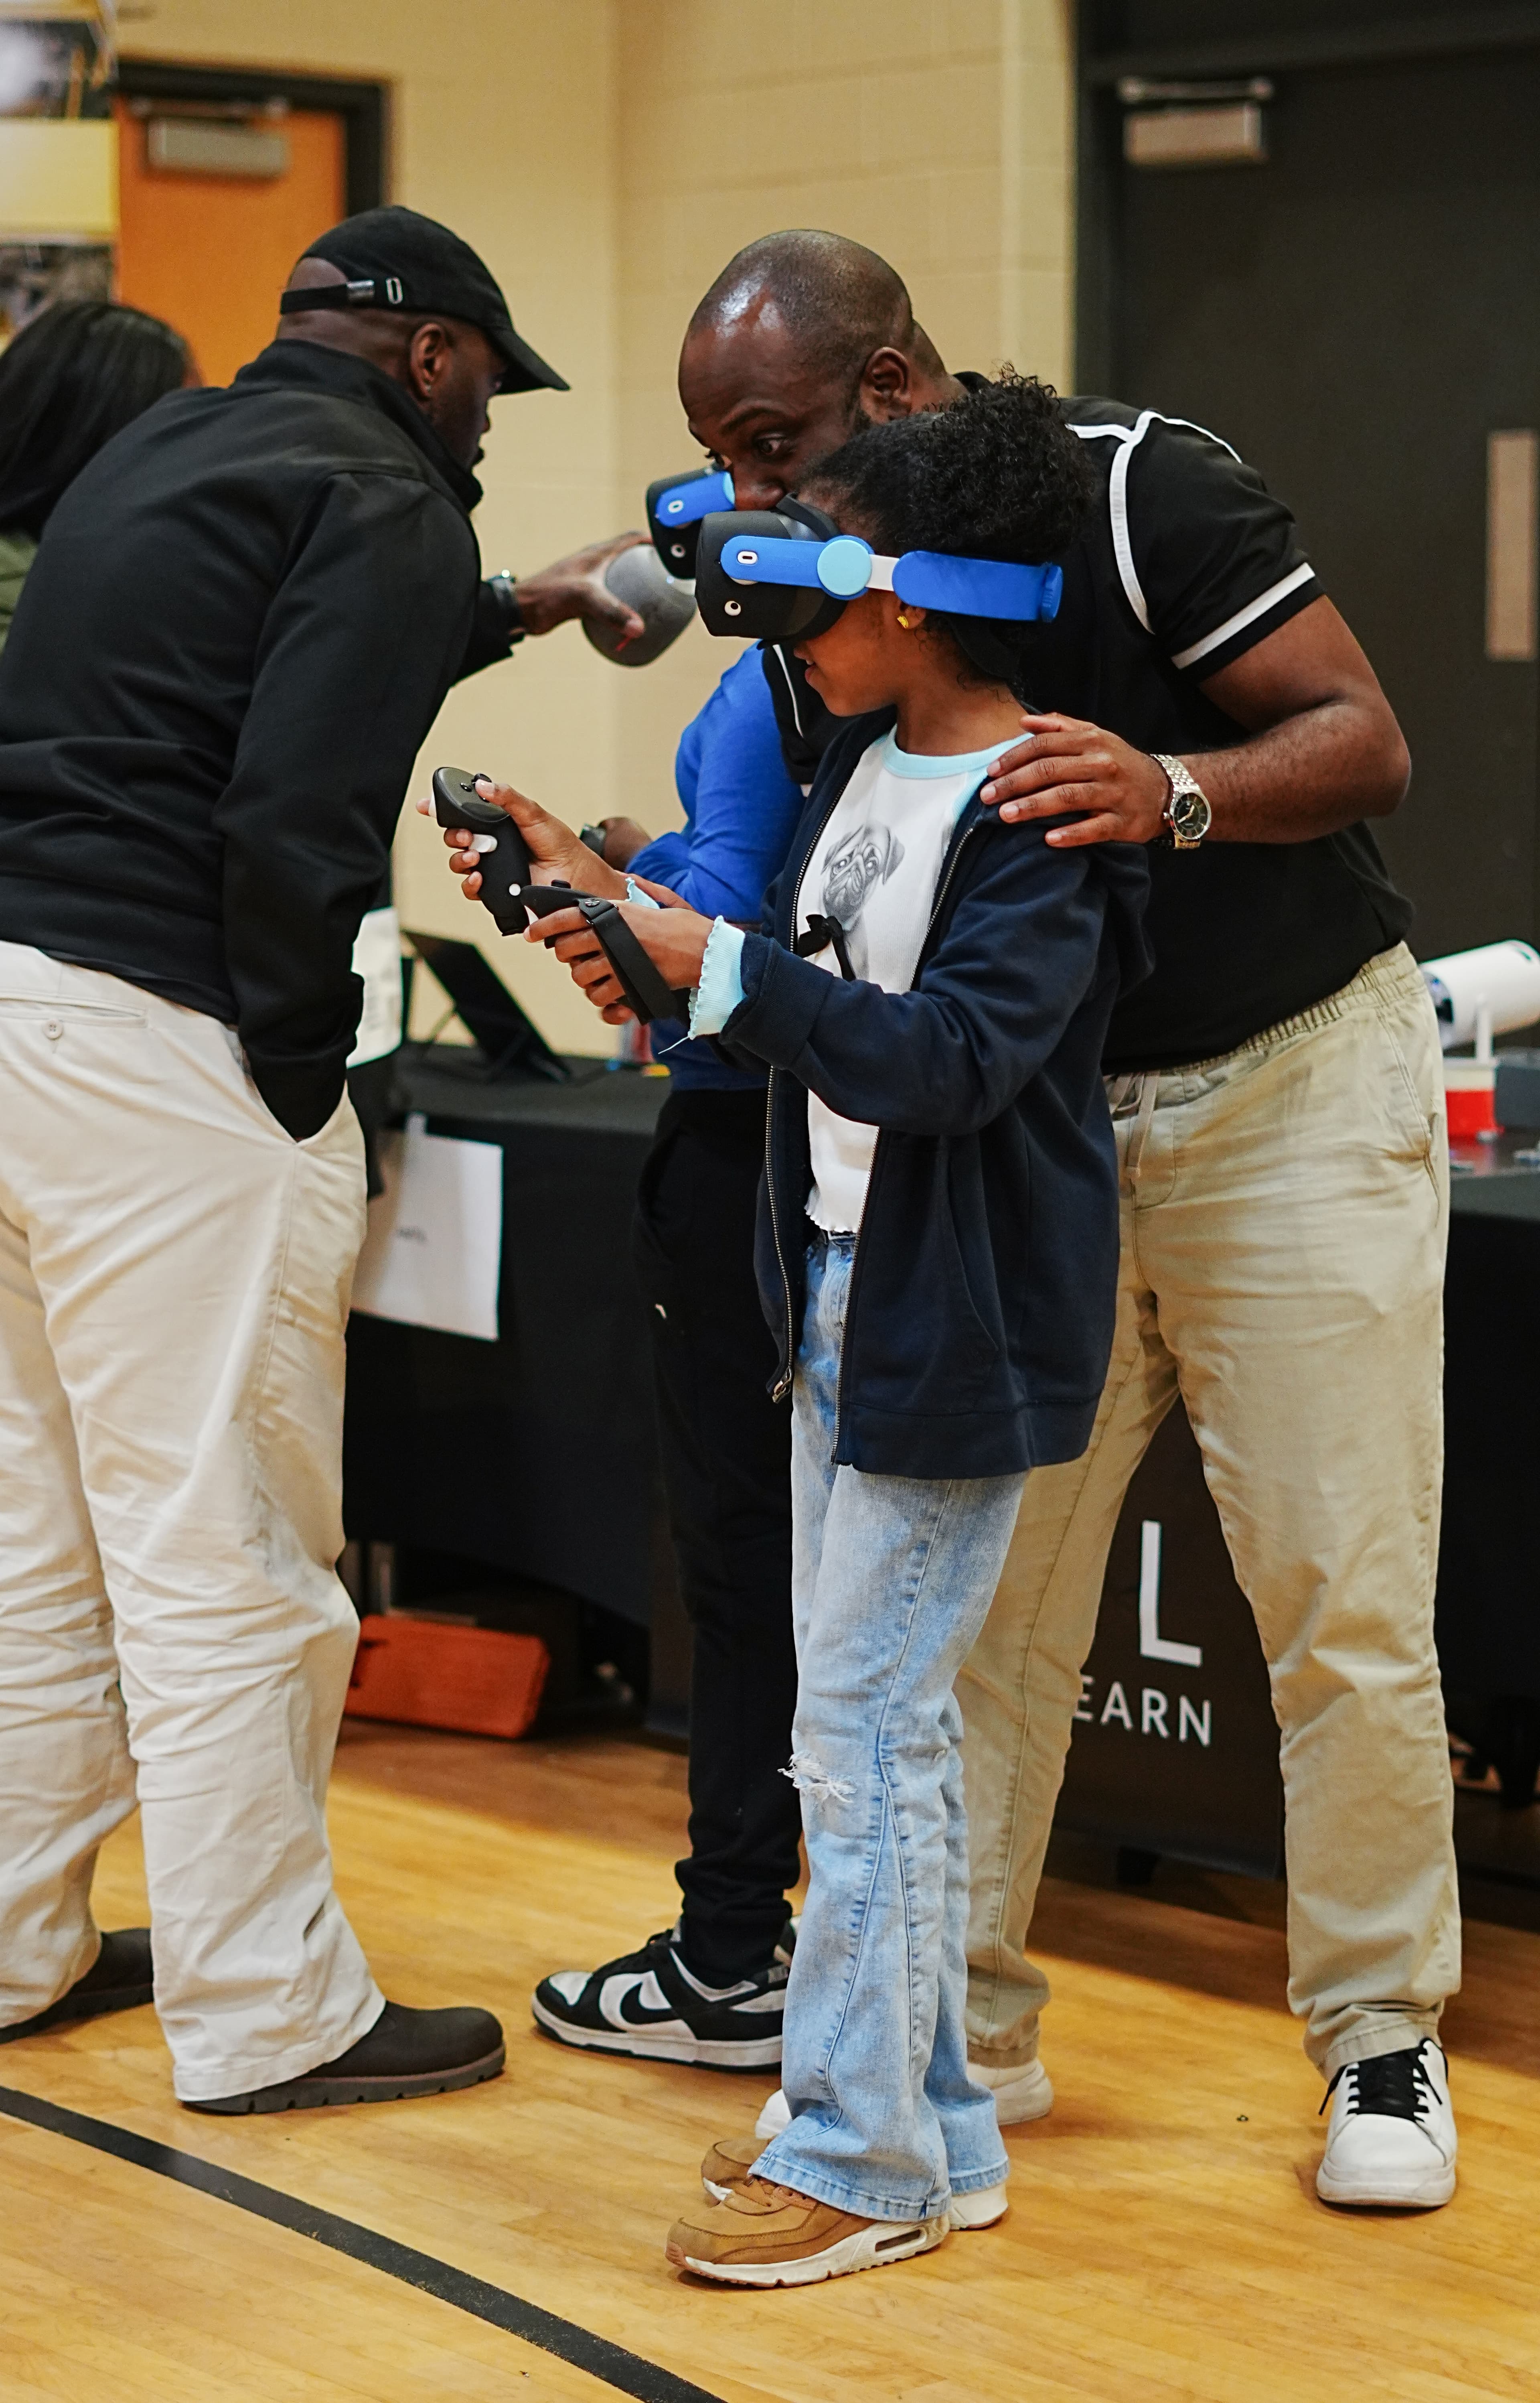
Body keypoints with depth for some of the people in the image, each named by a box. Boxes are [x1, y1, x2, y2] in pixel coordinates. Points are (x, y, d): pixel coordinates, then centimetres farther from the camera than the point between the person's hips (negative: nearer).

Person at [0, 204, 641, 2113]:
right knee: (222, 1550, -2)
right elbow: (297, 820, -19)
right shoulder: (385, 503, -8)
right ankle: (265, 2011, 5)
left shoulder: (166, 451, 19)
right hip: (159, 1042, -9)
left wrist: (502, 613, 45)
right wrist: (302, 1074, -11)